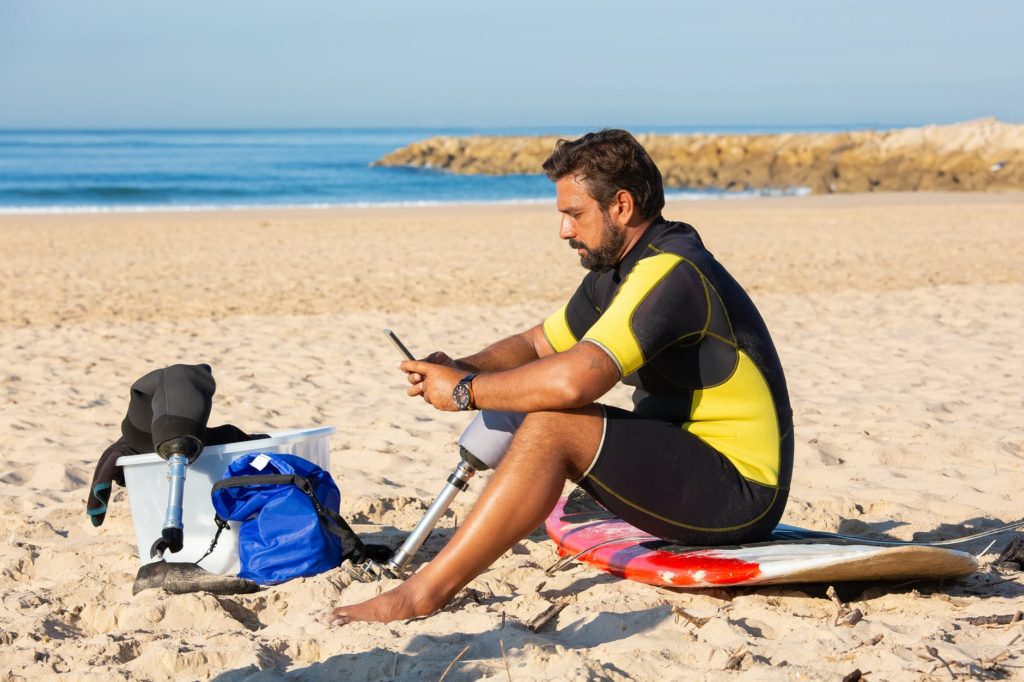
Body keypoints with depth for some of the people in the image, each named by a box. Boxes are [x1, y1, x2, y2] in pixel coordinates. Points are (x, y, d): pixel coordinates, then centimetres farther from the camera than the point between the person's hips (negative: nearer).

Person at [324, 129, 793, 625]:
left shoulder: (671, 272, -20)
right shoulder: (617, 272, 12)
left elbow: (573, 380, -31)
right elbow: (535, 346, 19)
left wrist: (466, 391, -17)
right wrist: (462, 368, -2)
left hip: (739, 493, -10)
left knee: (550, 427, -23)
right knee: (526, 410, 9)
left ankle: (419, 596, -21)